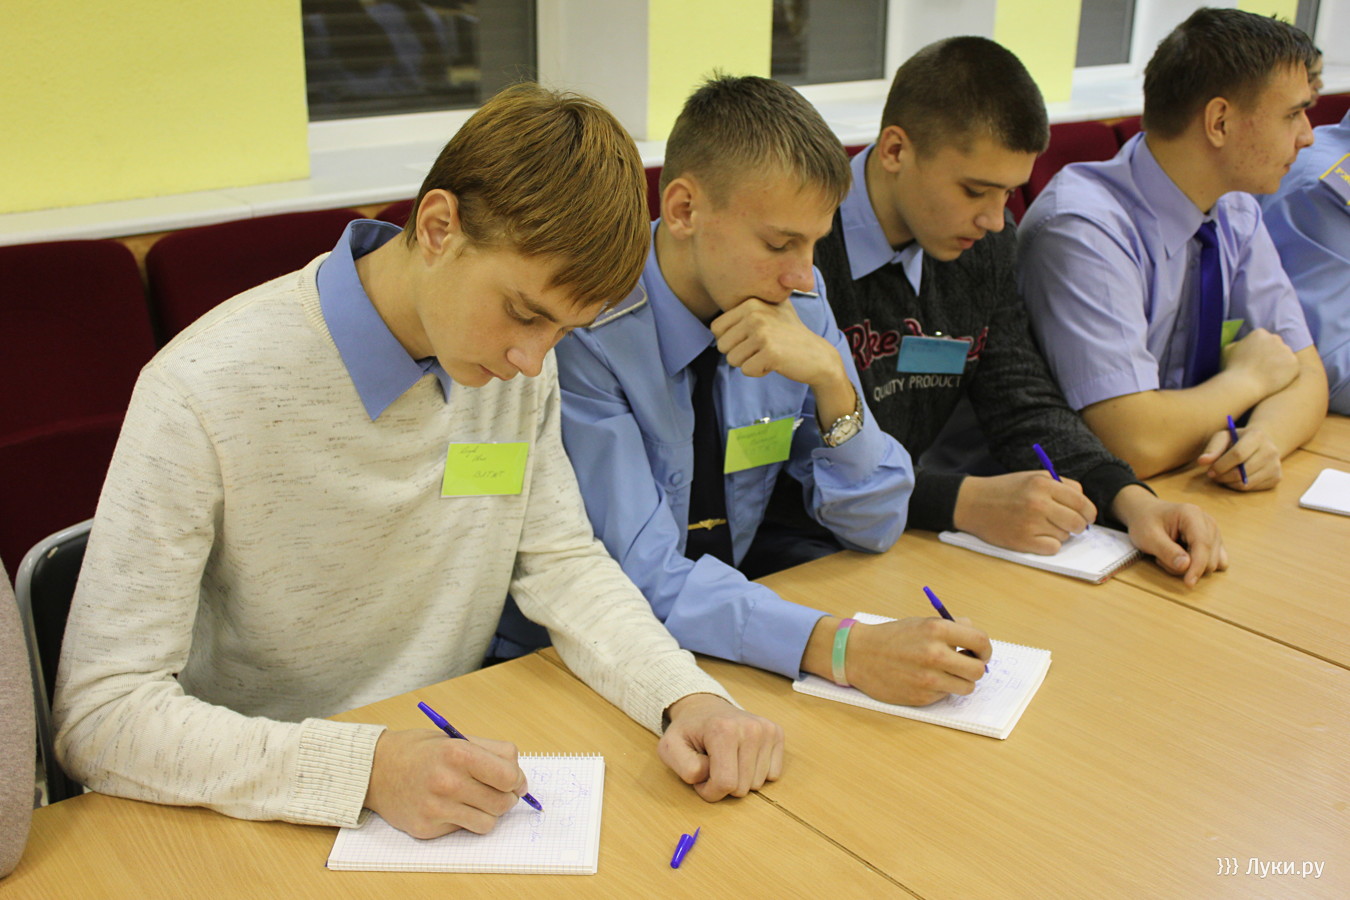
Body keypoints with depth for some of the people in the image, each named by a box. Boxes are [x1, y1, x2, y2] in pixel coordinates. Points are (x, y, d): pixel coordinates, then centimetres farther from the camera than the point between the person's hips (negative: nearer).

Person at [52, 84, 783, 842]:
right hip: (261, 806, -2)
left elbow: (562, 564, 2)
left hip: (447, 767, 2)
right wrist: (369, 767, -32)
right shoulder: (204, 390, -21)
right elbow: (101, 715, -20)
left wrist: (686, 696, -15)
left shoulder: (521, 363, -4)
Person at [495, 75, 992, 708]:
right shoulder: (584, 331, -21)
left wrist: (831, 378, -19)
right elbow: (642, 577, -26)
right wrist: (841, 647, -38)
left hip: (729, 649, 4)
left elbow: (874, 527, -3)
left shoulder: (800, 300, -5)